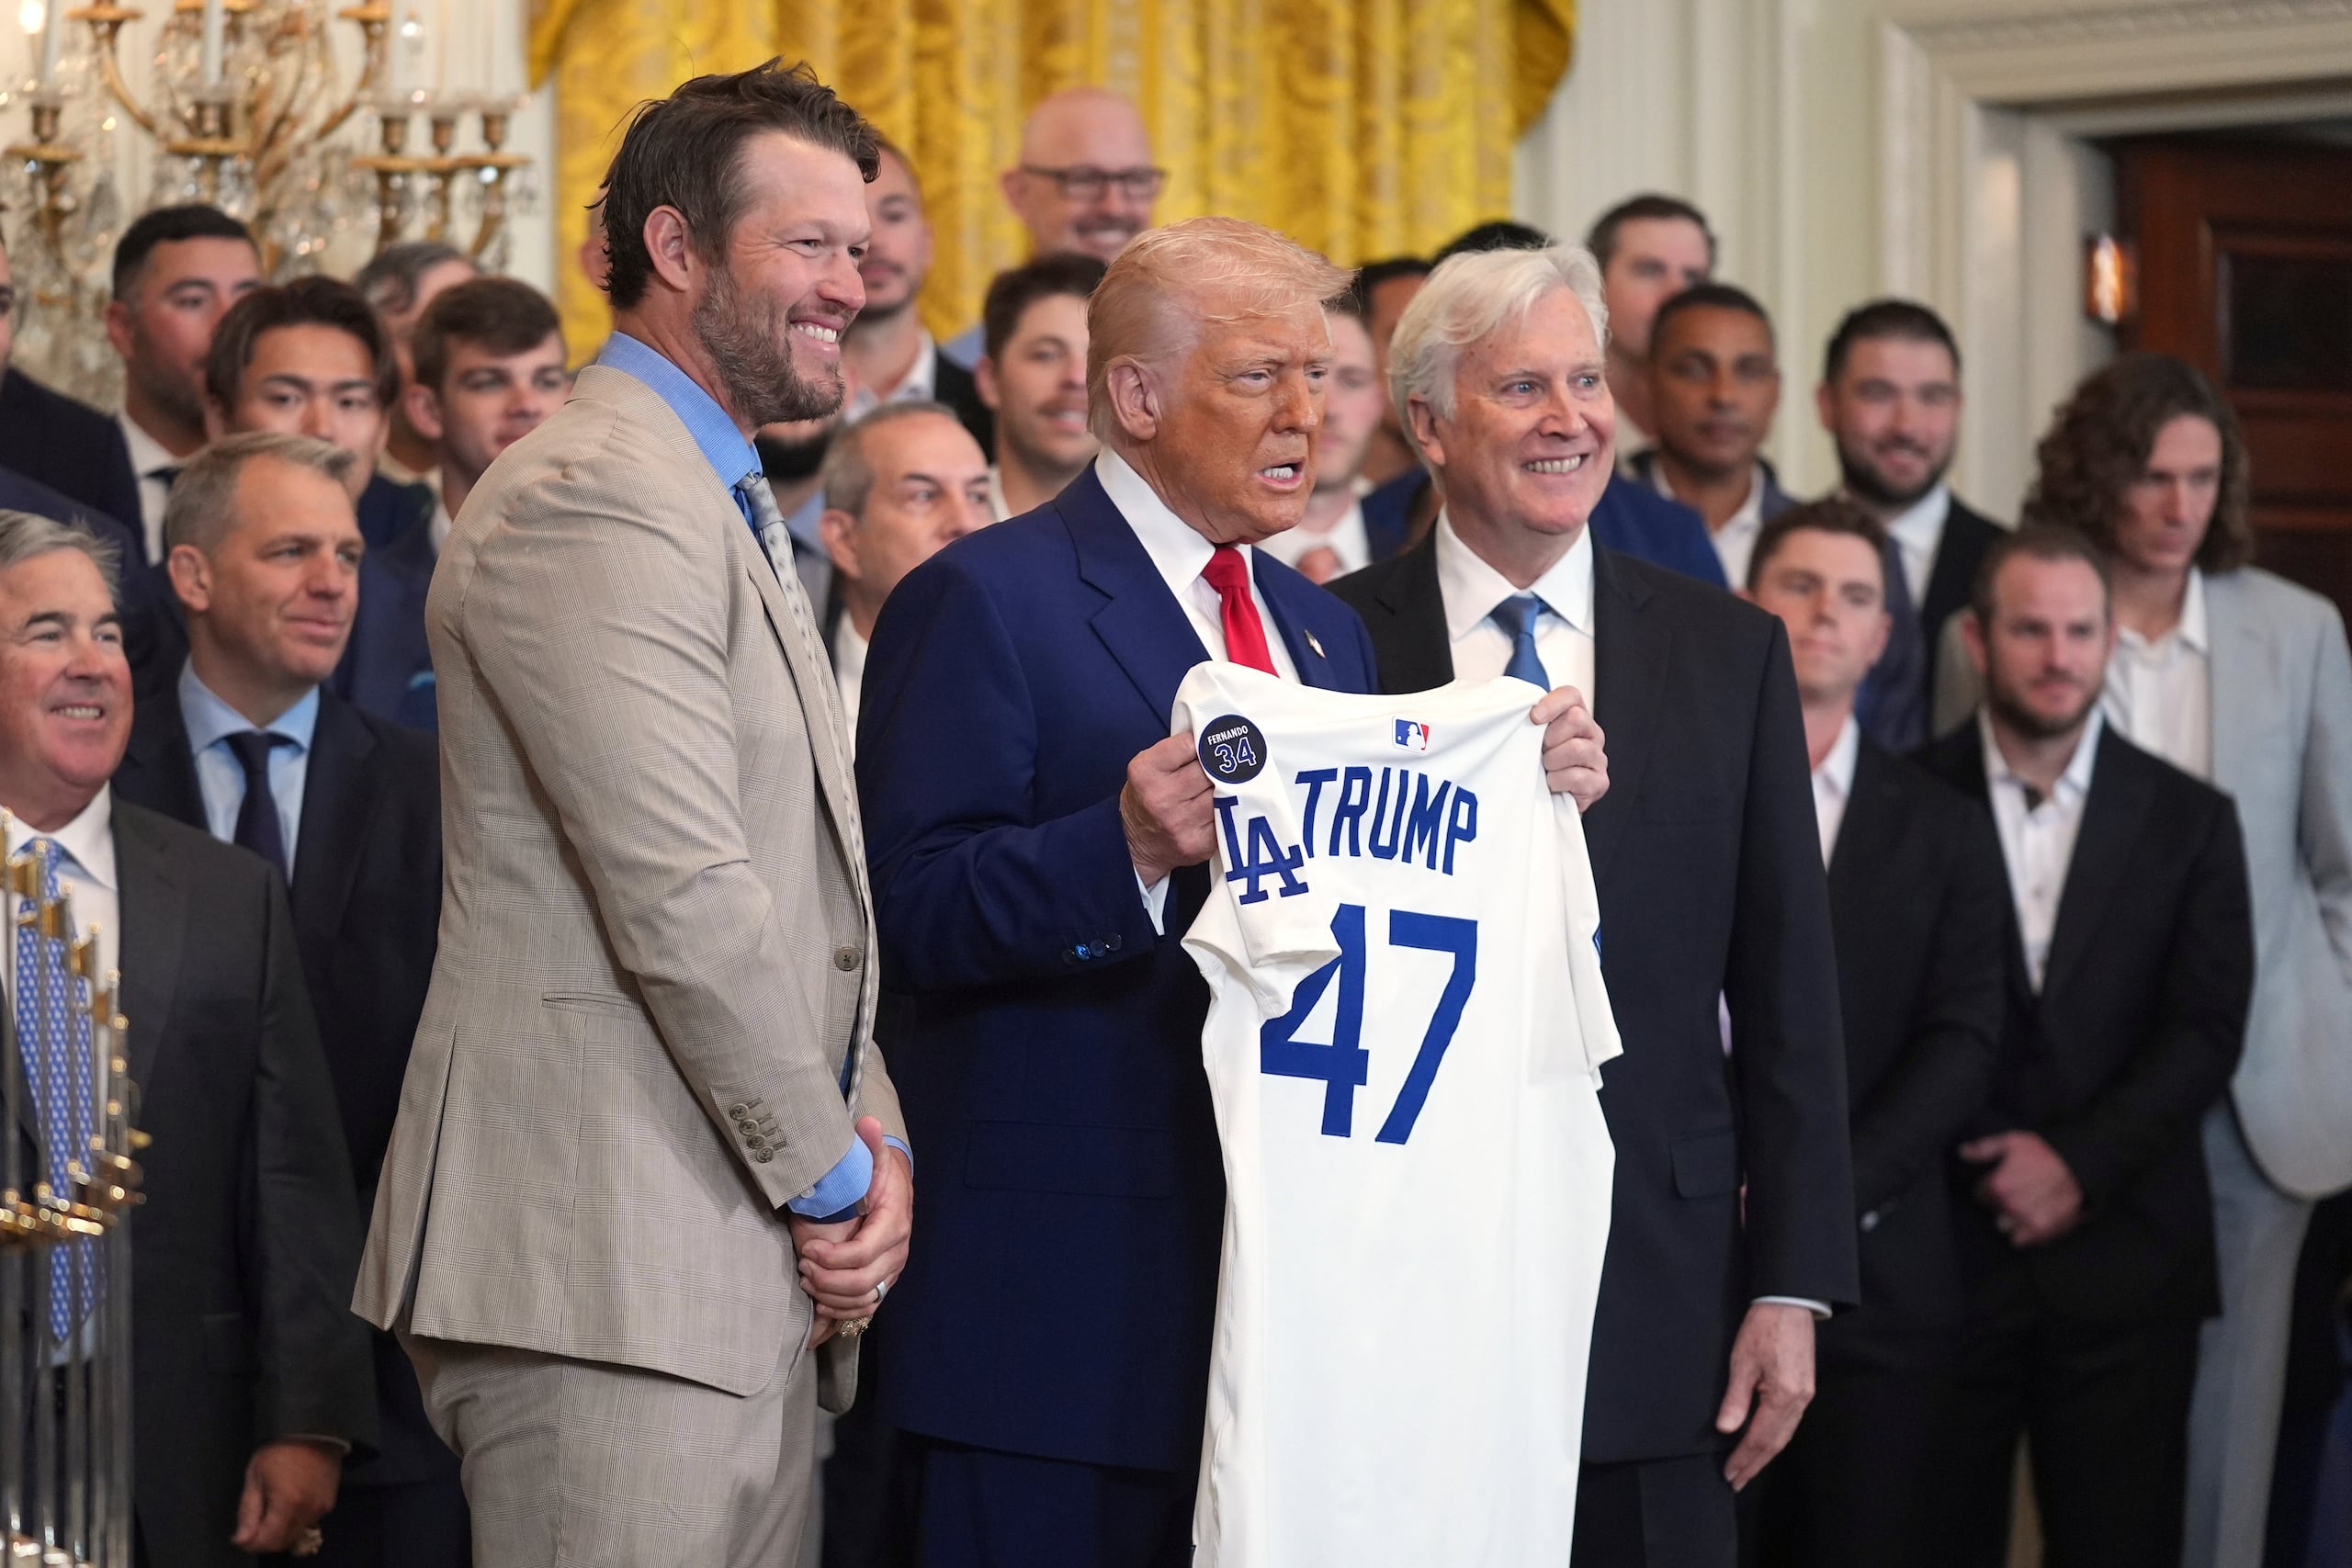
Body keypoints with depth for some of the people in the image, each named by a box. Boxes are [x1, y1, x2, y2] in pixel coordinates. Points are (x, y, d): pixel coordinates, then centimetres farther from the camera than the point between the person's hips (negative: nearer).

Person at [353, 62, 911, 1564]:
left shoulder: (733, 508, 22)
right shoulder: (591, 501, -12)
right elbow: (682, 902, -18)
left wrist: (866, 1139, 6)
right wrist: (835, 1174, -8)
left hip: (747, 1278, 10)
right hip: (612, 1271, -10)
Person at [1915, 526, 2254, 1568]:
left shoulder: (2188, 822, 9)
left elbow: (2208, 1031, 2)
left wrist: (2081, 1166, -8)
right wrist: (1998, 1167, -9)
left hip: (2122, 1250, 1)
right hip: (1943, 1243, -1)